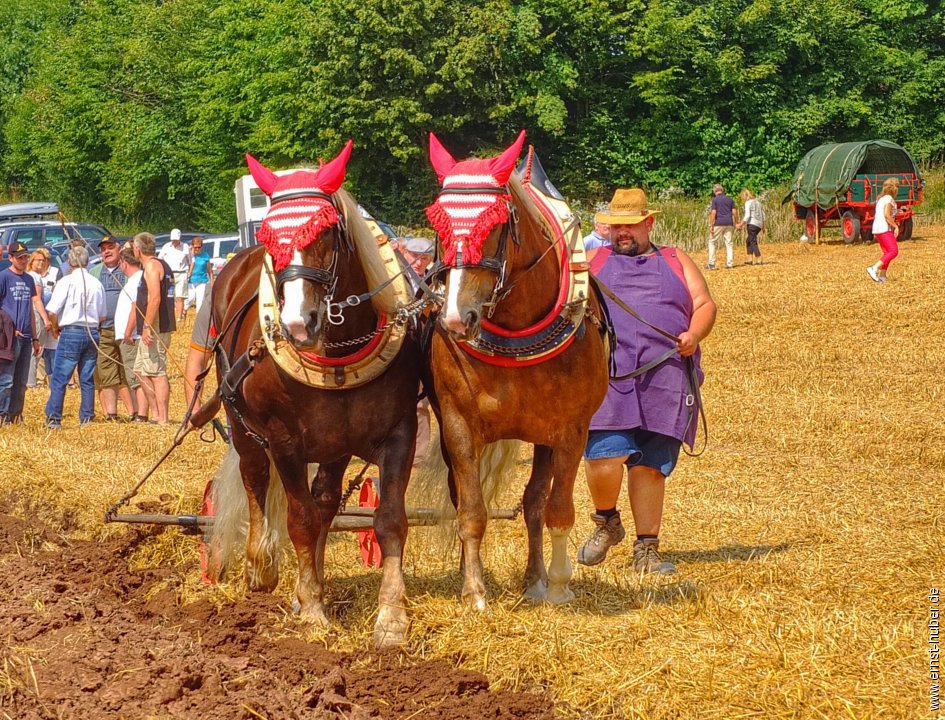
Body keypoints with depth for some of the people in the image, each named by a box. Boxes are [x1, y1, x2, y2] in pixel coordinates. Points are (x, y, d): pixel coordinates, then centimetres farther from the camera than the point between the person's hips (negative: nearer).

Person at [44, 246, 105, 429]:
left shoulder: (67, 281, -7)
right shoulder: (96, 284, 6)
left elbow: (52, 311, -12)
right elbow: (102, 316, 12)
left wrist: (56, 327, 5)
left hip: (71, 333, -4)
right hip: (92, 333, 4)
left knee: (59, 378, -1)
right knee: (87, 379, 10)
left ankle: (53, 418, -5)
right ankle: (87, 418, 10)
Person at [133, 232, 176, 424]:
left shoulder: (152, 266, -12)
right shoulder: (162, 265, 20)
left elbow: (155, 298, -23)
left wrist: (147, 327, -24)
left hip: (154, 329, -11)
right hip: (158, 328, 11)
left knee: (157, 373, -10)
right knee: (141, 370, 15)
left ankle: (162, 420, -11)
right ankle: (157, 414, 15)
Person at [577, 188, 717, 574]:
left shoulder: (676, 261, 21)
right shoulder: (593, 261, 20)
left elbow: (704, 304, 14)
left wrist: (694, 334, -7)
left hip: (665, 379, 1)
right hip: (606, 374, -1)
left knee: (651, 466, 1)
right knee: (604, 456, -16)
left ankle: (646, 550, 11)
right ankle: (606, 522, 10)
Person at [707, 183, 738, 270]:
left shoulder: (715, 200, -4)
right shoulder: (730, 199, 9)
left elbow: (713, 213, -12)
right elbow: (734, 212, 5)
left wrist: (711, 226, -11)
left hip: (718, 224, -4)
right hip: (729, 224, 4)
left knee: (712, 242, 3)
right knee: (729, 243, 8)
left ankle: (711, 264, -4)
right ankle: (730, 263, 4)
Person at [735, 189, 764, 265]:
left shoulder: (748, 203, -8)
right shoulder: (757, 201, 17)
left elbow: (747, 216, -17)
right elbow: (763, 214, 20)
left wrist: (740, 225, -15)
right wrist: (763, 225, 28)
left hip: (752, 224, -9)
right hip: (759, 224, 9)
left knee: (753, 242, -5)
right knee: (748, 241, 18)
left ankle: (759, 260, -9)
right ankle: (750, 259, 13)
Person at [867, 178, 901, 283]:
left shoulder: (881, 199, 18)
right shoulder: (889, 199, -10)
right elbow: (887, 215, -19)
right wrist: (896, 226, -13)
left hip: (877, 229, 10)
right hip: (884, 229, -10)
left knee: (887, 253, 13)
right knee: (893, 251, -14)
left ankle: (882, 276, 8)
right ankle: (874, 269, -23)